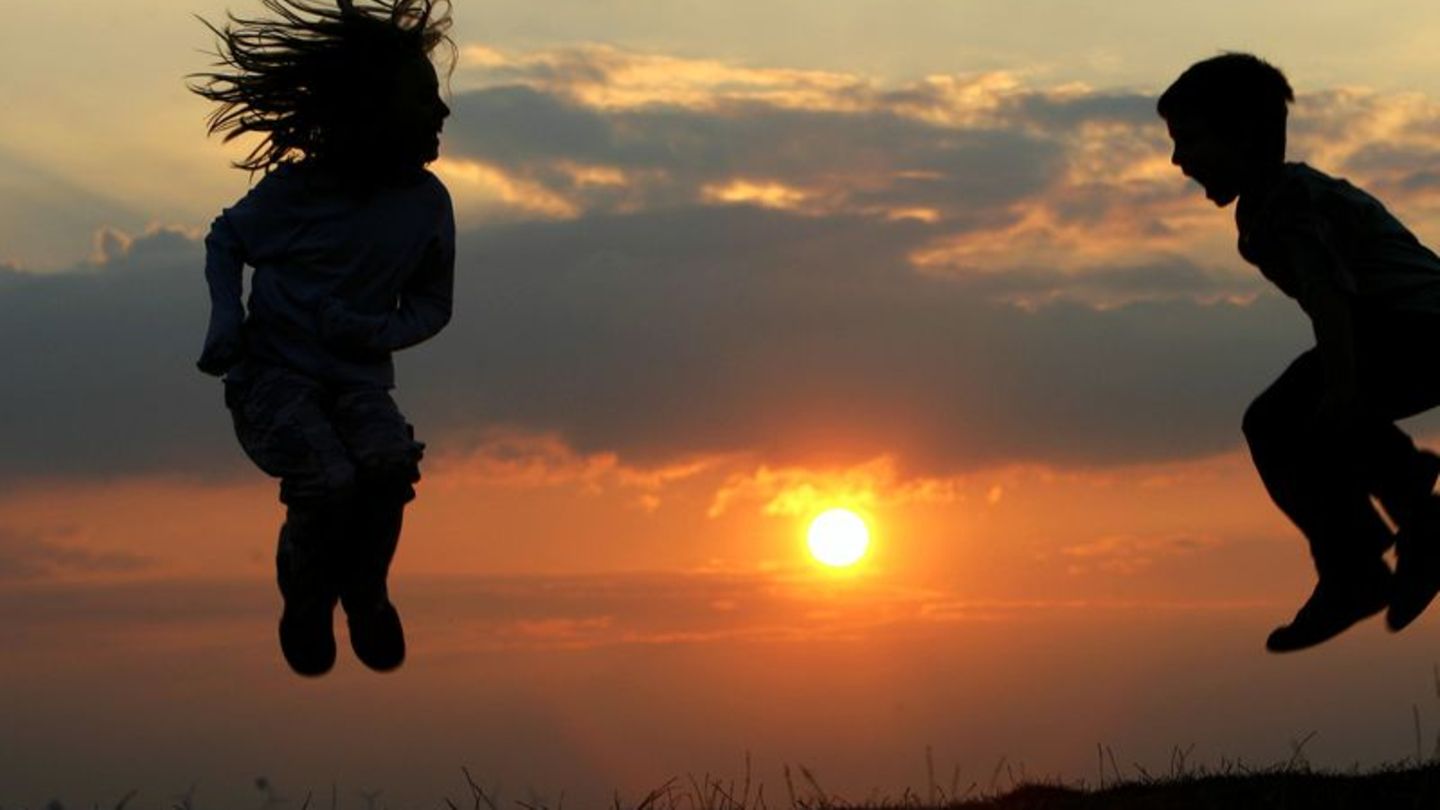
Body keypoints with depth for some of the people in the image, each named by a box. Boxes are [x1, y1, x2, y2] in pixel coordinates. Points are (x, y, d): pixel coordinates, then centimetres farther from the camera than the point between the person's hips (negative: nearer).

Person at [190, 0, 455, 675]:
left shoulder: (426, 203, -3)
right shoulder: (294, 189, -10)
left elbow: (432, 304, 11)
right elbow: (225, 240, 10)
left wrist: (376, 332, -10)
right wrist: (225, 319, -6)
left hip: (359, 377, 3)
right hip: (275, 372, -2)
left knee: (390, 466, -30)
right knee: (328, 480, -30)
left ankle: (365, 593, -2)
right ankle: (306, 603, 1)